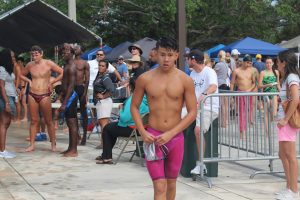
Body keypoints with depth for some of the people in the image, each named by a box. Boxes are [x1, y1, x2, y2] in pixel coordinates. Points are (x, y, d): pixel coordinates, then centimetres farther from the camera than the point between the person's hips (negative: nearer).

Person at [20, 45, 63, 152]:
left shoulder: (48, 63, -5)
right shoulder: (30, 65, 6)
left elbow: (62, 73, -4)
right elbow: (22, 74, 24)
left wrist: (51, 82, -5)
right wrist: (29, 81, 6)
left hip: (44, 96, -3)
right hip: (32, 95, 3)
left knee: (48, 121, 2)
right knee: (33, 120, 5)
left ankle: (53, 144, 11)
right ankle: (32, 145, 8)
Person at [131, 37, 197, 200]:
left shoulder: (185, 80, -4)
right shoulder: (145, 79, -3)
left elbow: (192, 112, -4)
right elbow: (134, 106, 7)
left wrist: (170, 134, -12)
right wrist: (143, 132, -7)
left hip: (176, 137, 1)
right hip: (153, 137, -1)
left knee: (171, 183, 15)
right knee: (159, 186, -8)